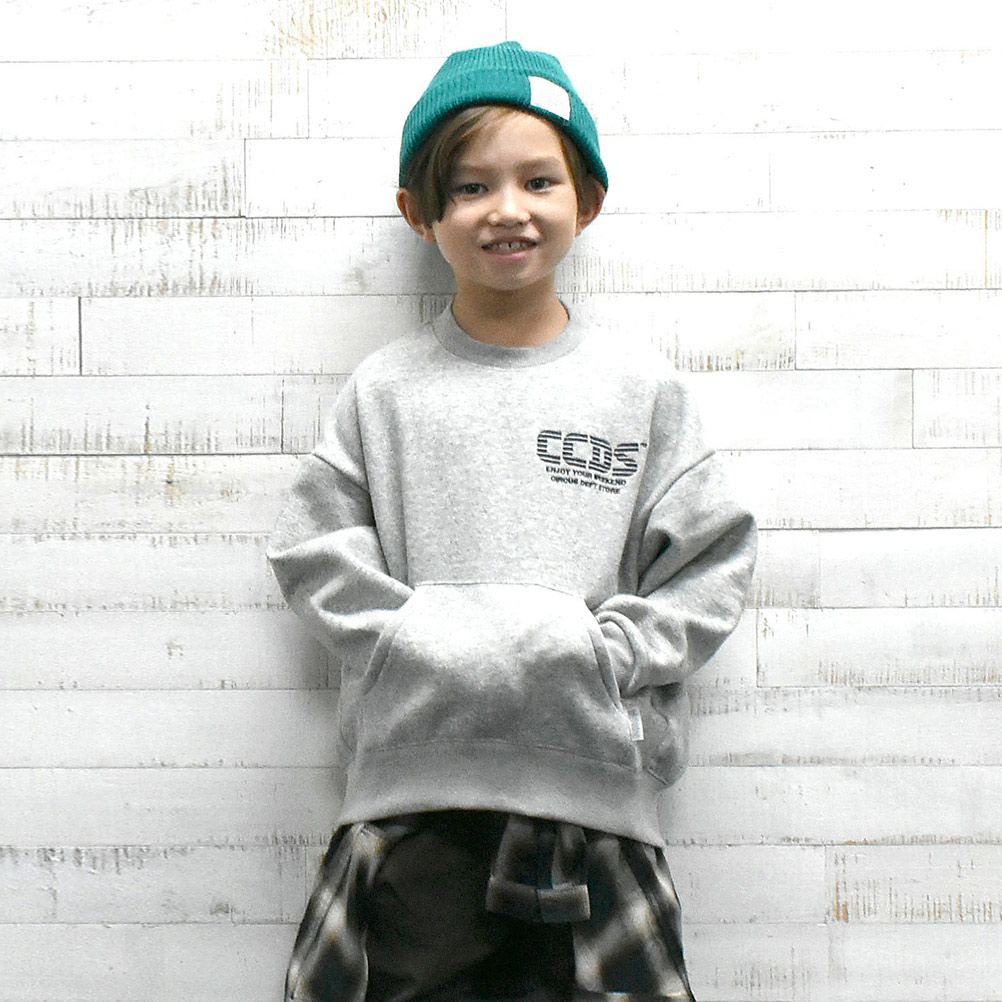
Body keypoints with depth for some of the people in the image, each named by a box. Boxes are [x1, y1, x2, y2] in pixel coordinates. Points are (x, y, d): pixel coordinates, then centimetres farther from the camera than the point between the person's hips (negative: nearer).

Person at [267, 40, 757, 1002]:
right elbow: (314, 549, 4)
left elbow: (711, 561, 4)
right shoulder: (385, 389, 5)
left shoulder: (643, 387, 5)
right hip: (410, 786, 0)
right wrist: (411, 640, -10)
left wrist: (605, 652, -9)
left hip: (594, 787, 1)